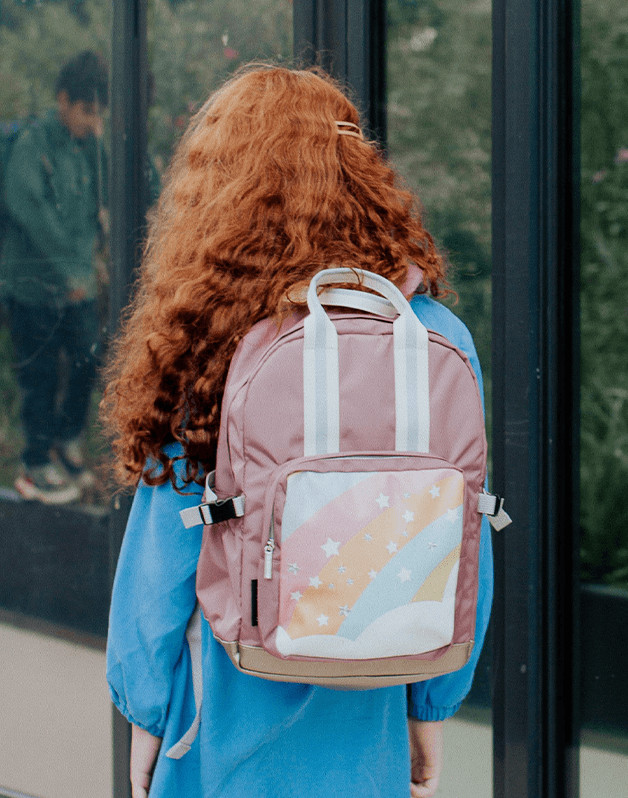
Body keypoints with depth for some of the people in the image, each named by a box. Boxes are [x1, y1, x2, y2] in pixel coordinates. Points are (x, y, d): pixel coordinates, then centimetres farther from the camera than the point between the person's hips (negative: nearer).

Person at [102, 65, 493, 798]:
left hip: (232, 718, -2)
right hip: (364, 737, 2)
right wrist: (431, 706, 11)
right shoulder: (436, 337, -8)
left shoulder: (206, 339, -16)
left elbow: (166, 556, -9)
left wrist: (146, 714, 4)